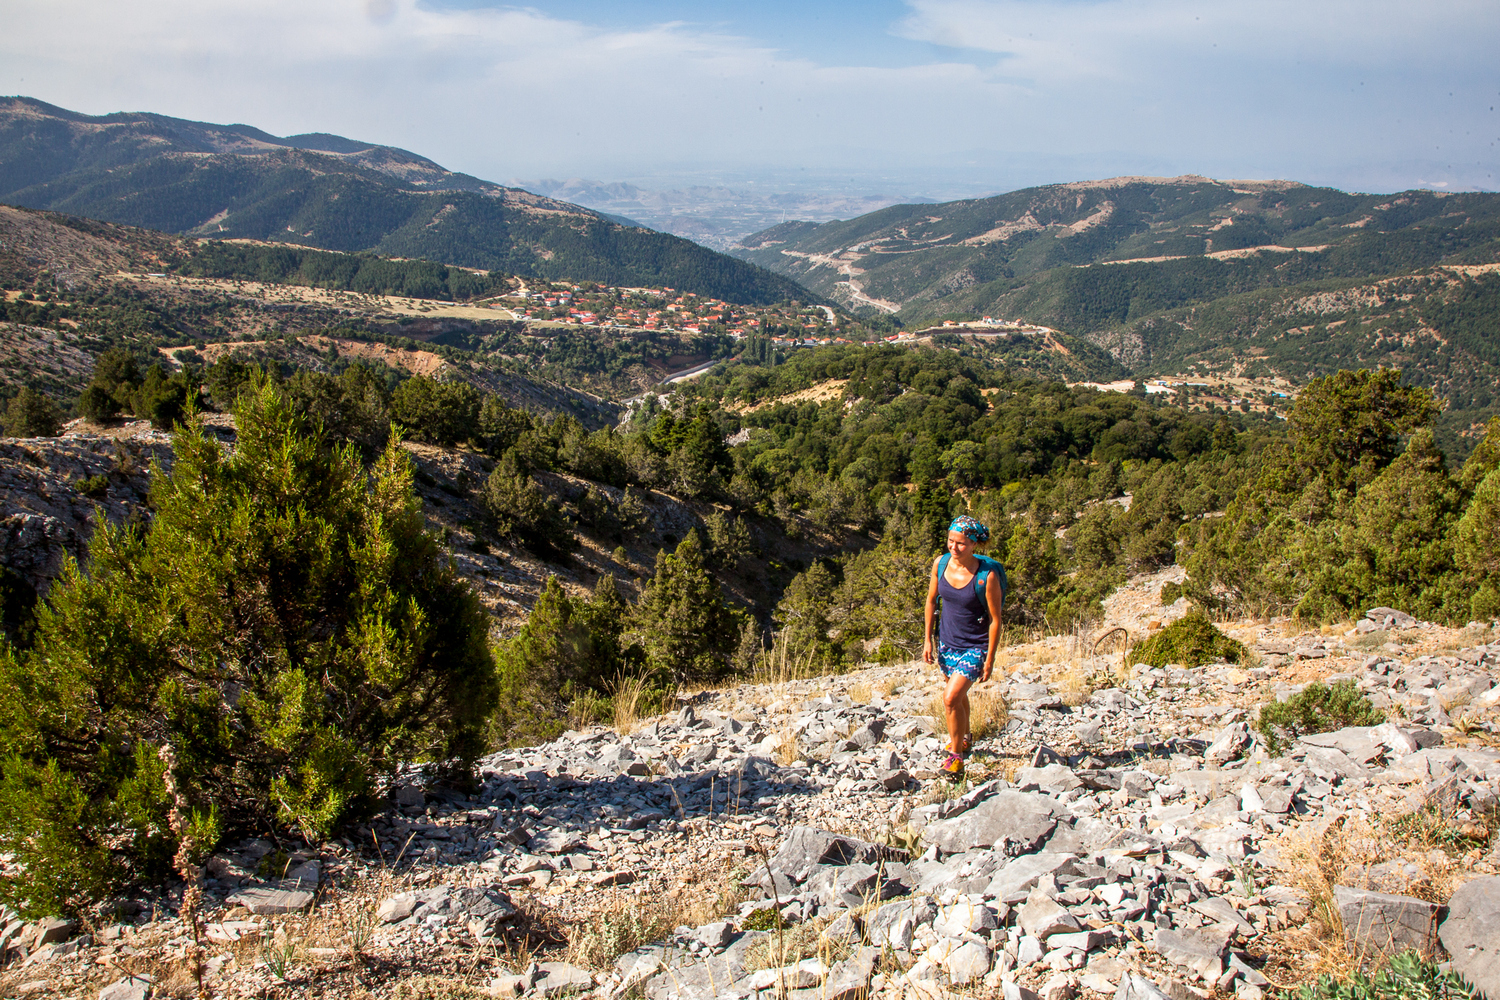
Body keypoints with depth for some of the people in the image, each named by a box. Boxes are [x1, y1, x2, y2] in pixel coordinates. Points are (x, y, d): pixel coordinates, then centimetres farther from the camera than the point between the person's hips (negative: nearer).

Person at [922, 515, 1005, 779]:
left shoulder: (987, 575, -23)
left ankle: (956, 755, 4)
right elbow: (931, 600, 5)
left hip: (975, 646, -5)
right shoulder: (940, 563, -10)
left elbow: (995, 619, -15)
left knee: (951, 697, -16)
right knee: (958, 695, 22)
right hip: (947, 642, 5)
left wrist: (990, 659, -12)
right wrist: (928, 640, 5)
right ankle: (965, 739, 48)